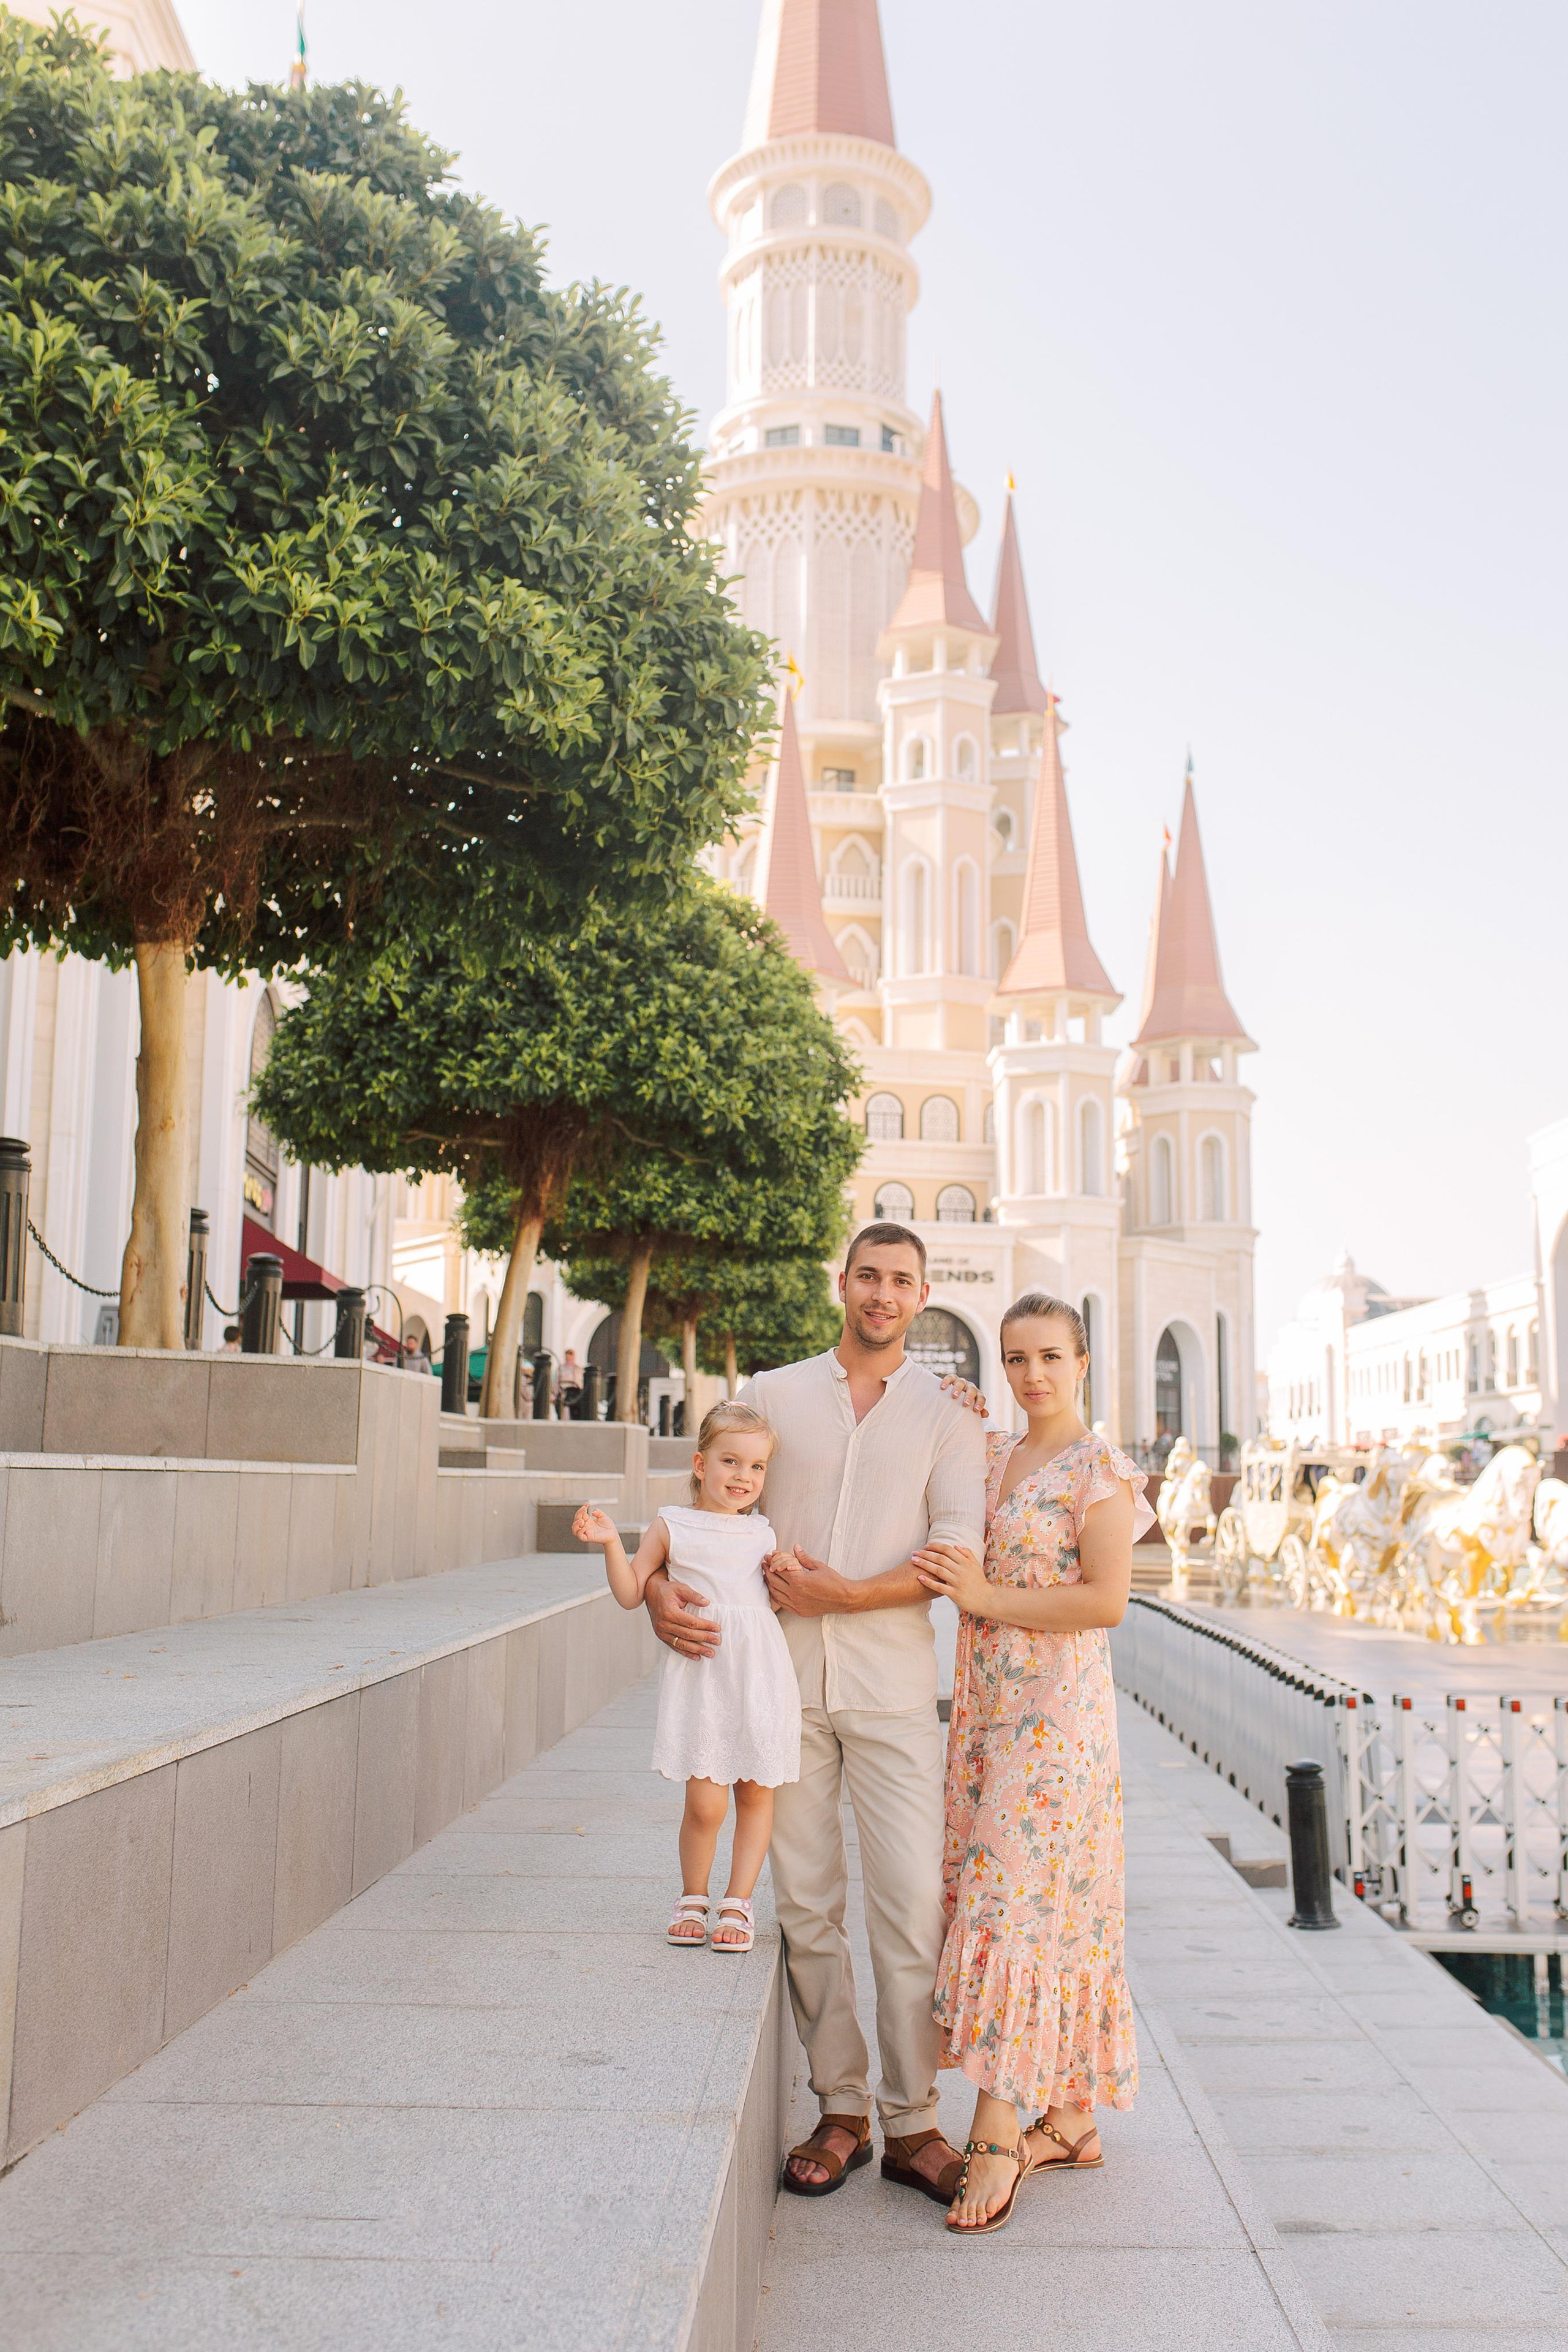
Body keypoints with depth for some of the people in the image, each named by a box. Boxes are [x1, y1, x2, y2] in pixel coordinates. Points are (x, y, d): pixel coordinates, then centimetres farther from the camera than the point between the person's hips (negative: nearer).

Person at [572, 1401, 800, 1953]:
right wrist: (610, 1543, -6)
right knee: (705, 1803, -7)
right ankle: (693, 1898, 17)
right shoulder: (673, 1526, 5)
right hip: (702, 1675, -3)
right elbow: (632, 1593, 7)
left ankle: (737, 1904, 22)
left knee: (756, 1794, 6)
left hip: (761, 1676, 3)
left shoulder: (762, 1533, 12)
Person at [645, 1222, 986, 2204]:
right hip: (784, 1680, 1)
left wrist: (838, 1593, -14)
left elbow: (957, 1553, -7)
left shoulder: (948, 1413, 4)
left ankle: (912, 2124, 10)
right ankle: (842, 2112, 19)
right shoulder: (772, 1396, 8)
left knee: (914, 1903, -3)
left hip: (893, 1688, -1)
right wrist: (661, 1585, -10)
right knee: (807, 1905, 7)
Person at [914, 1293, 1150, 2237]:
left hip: (1057, 1711, -7)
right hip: (990, 1708, 8)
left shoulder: (1099, 1469, -9)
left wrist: (987, 1597, -17)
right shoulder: (994, 1455, 13)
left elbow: (1108, 1599, -16)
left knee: (1020, 1902, -8)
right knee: (1028, 1904, 11)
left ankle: (1000, 2136, -3)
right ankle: (1069, 2121, 20)